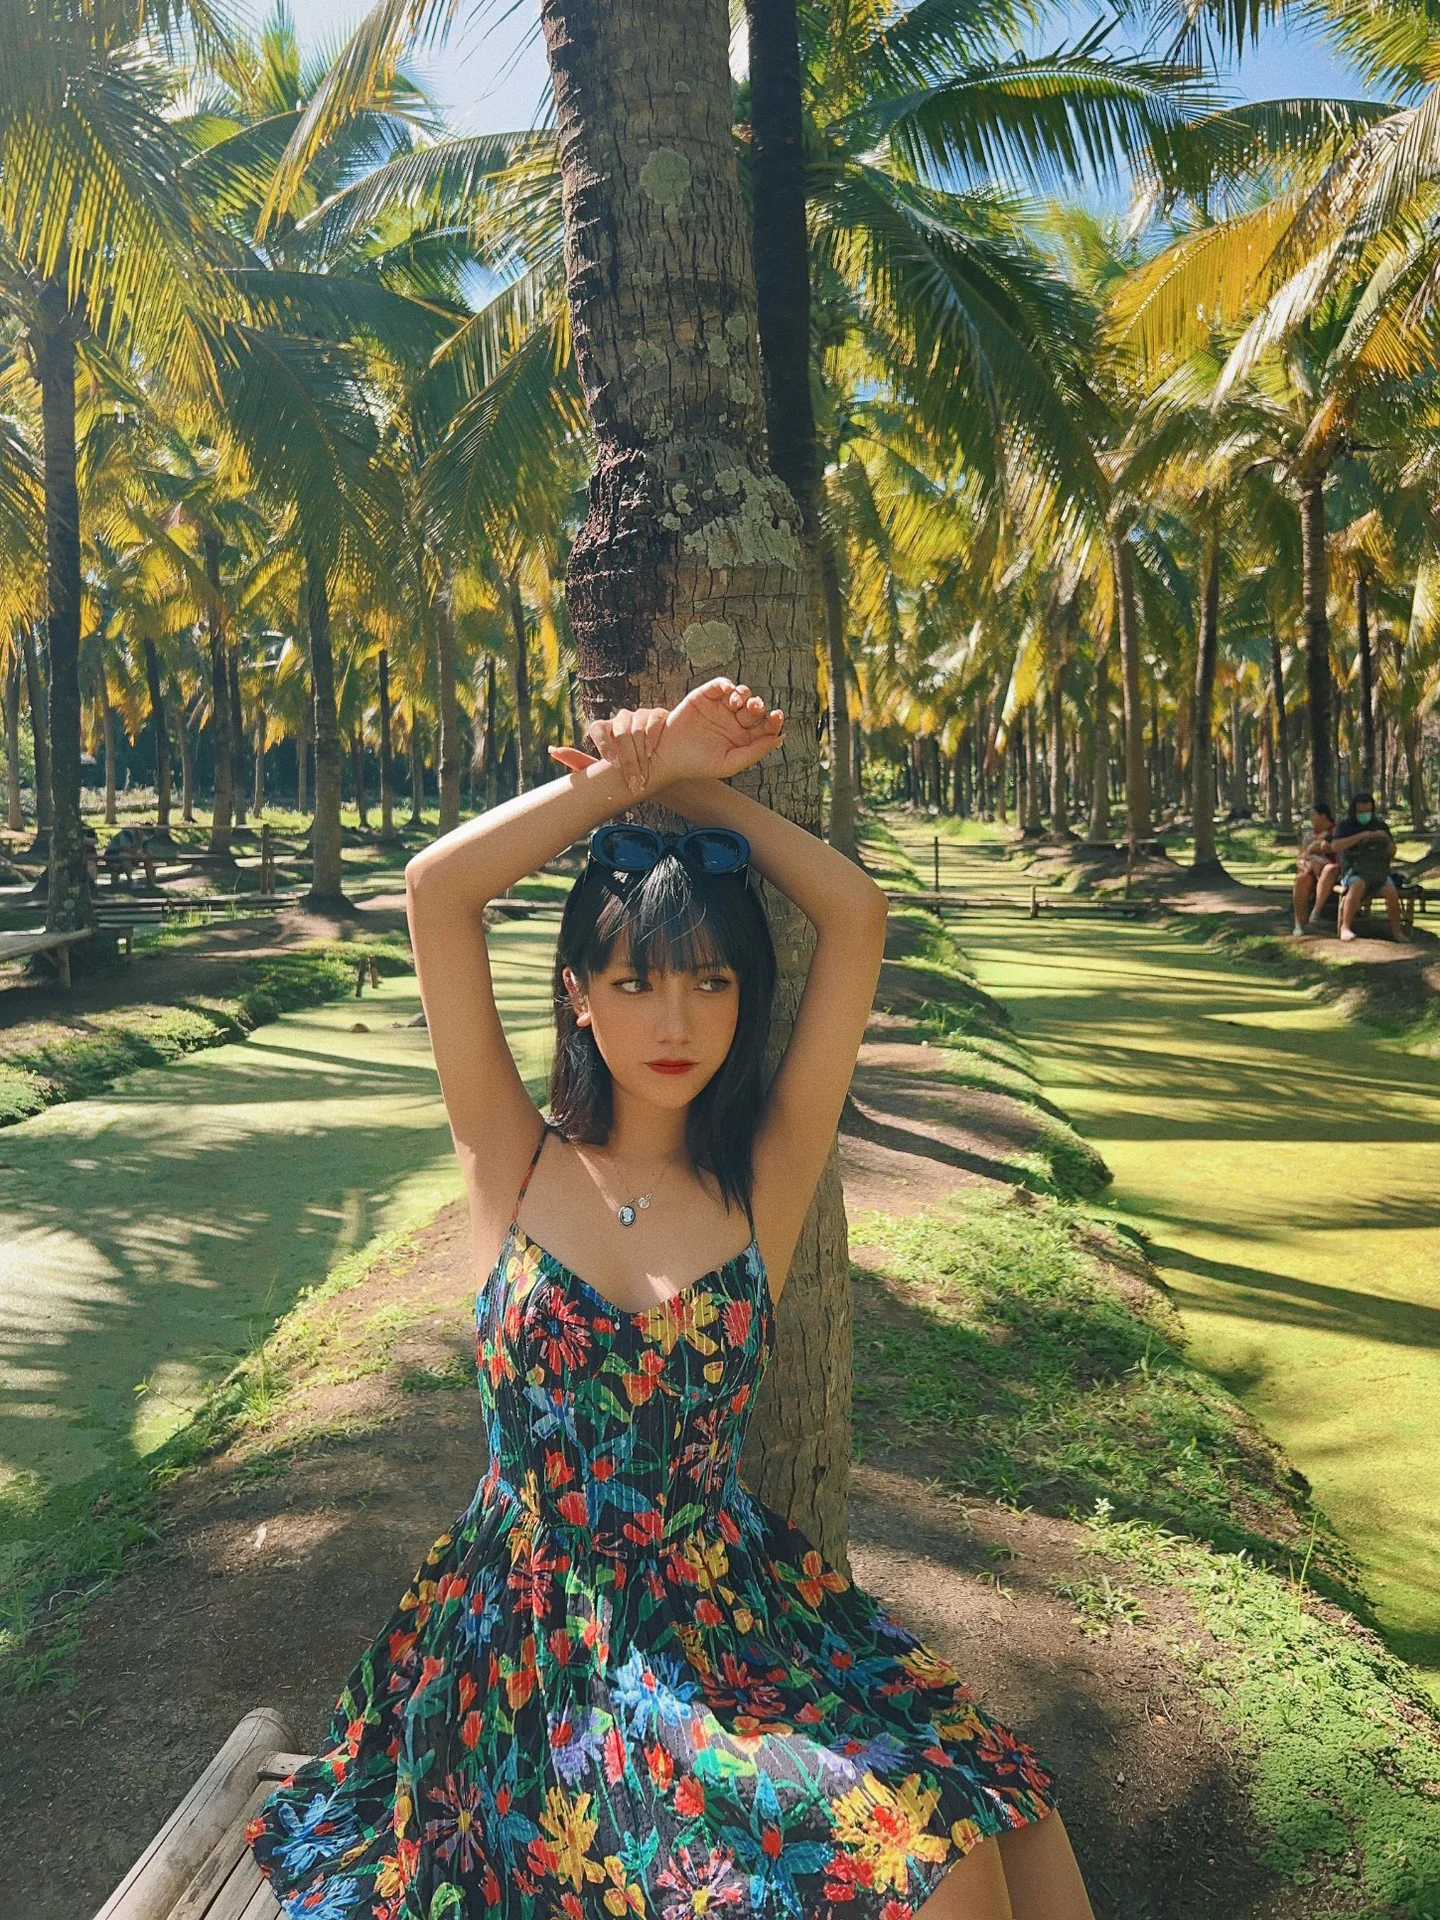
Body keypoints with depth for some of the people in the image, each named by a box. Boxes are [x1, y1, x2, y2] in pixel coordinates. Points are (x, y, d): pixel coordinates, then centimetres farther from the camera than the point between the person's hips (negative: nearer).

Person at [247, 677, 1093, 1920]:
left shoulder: (767, 1177, -2)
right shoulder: (515, 1161, -4)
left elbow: (856, 912, -8)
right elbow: (438, 886, -13)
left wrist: (687, 784, -3)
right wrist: (634, 775, -8)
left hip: (736, 1608, 3)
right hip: (537, 1640, -2)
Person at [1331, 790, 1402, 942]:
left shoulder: (1380, 825, 10)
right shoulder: (1345, 825, 1)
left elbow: (1392, 852, 11)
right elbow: (1335, 846, -17)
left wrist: (1387, 838, -11)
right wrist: (1361, 835, -24)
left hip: (1379, 873, 3)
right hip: (1355, 873, -3)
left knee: (1392, 891, -28)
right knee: (1358, 886, -37)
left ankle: (1396, 931, -18)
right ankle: (1345, 927, -36)